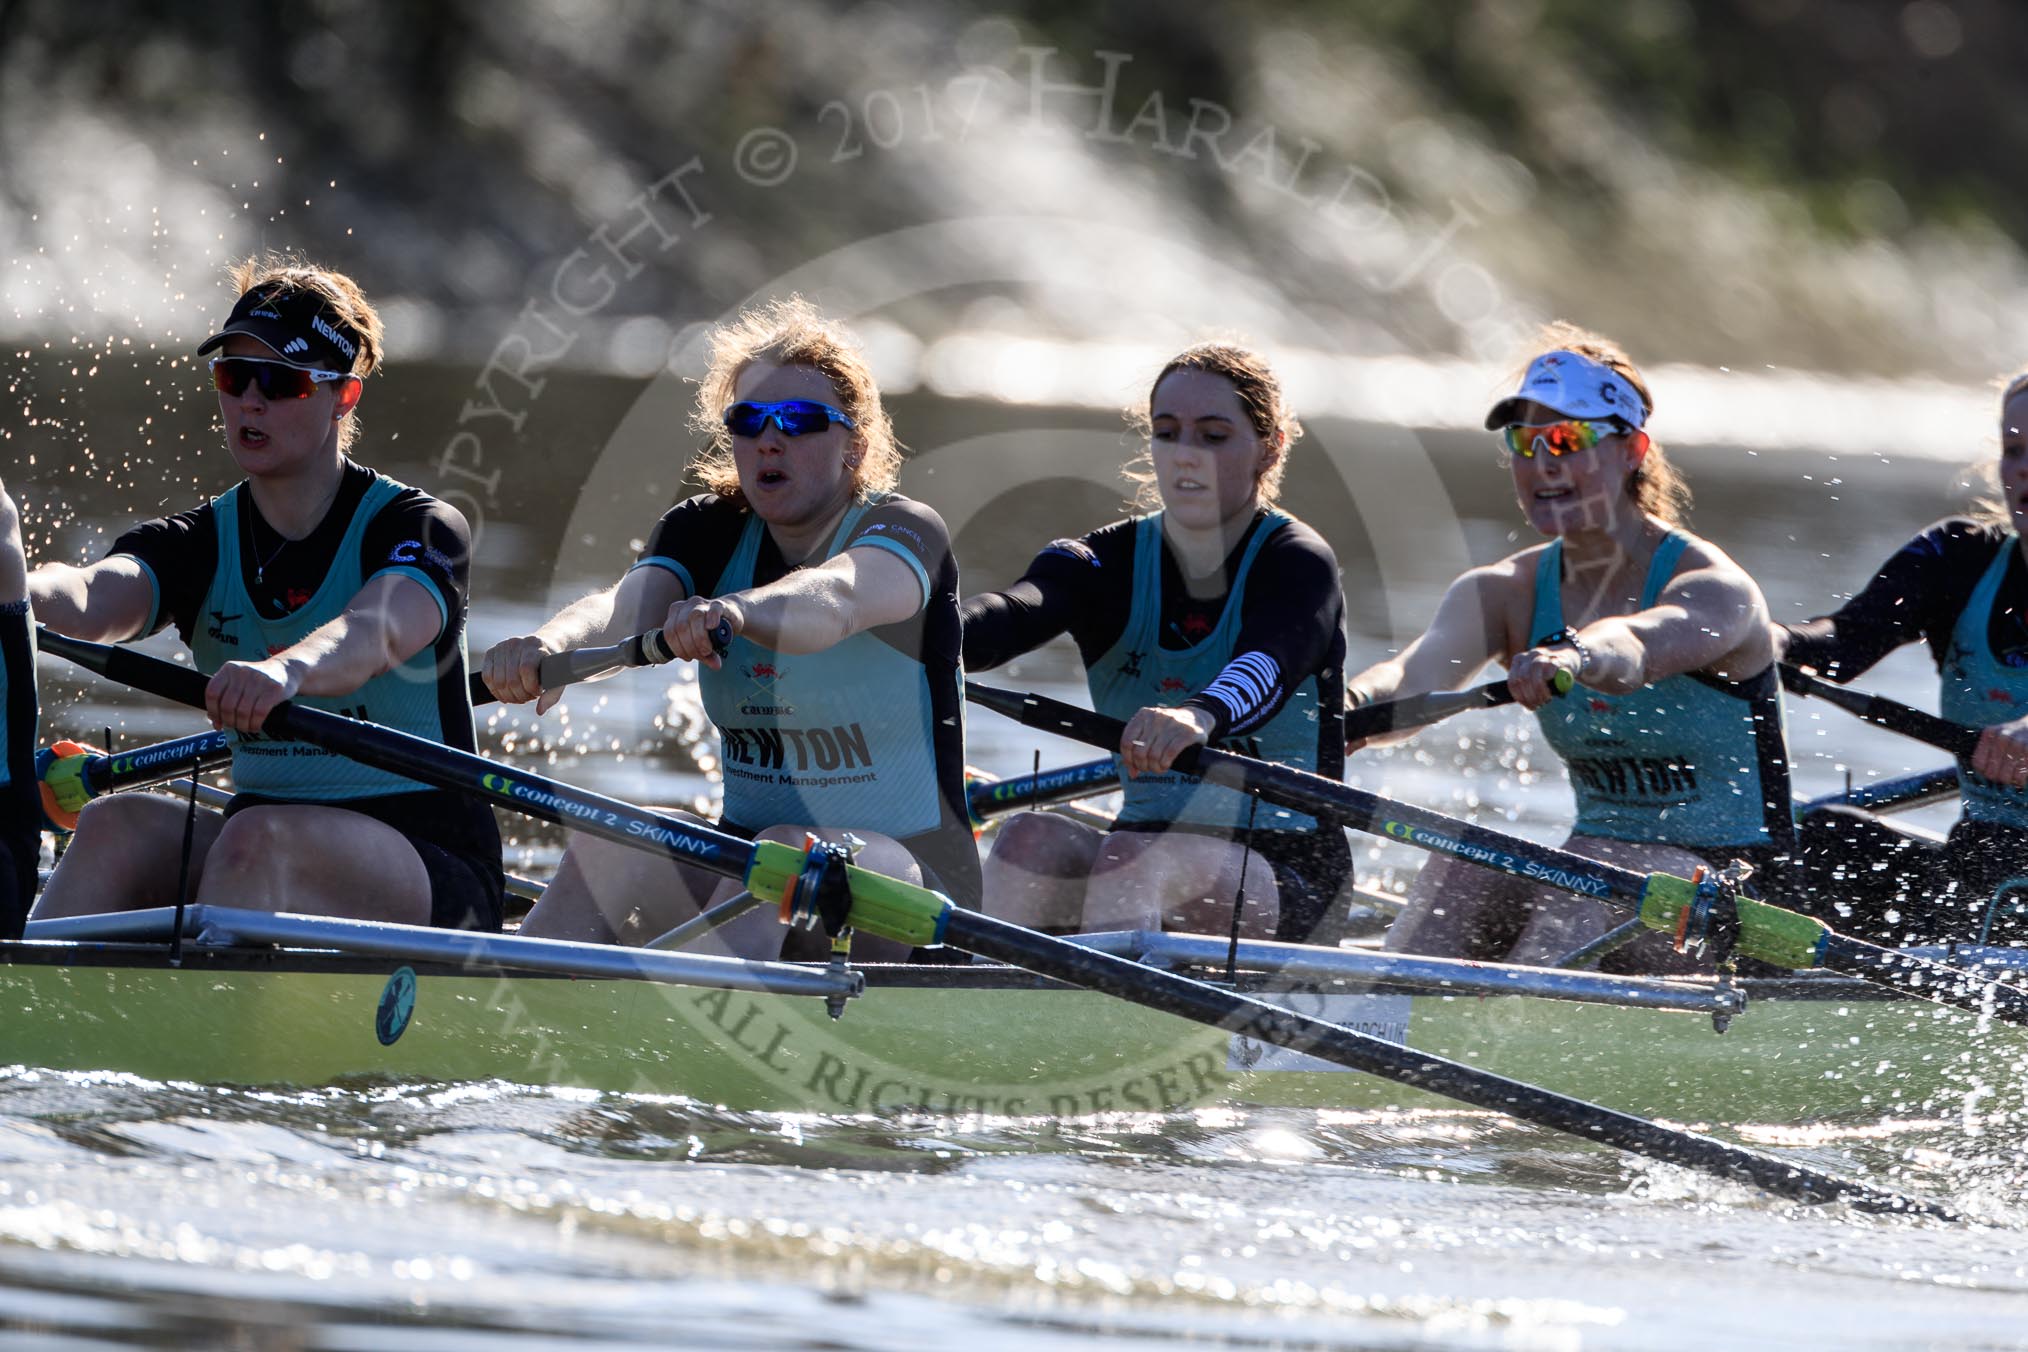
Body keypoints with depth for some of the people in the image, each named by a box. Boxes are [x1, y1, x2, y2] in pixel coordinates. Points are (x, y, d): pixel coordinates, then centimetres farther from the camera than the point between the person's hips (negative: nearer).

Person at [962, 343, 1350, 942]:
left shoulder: (1296, 562, -5)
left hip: (1288, 876, -4)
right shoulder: (1108, 562, 6)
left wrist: (1200, 715, -55)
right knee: (1030, 838, -26)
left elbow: (1267, 666, -29)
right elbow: (1017, 612, -18)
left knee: (1130, 859, -33)